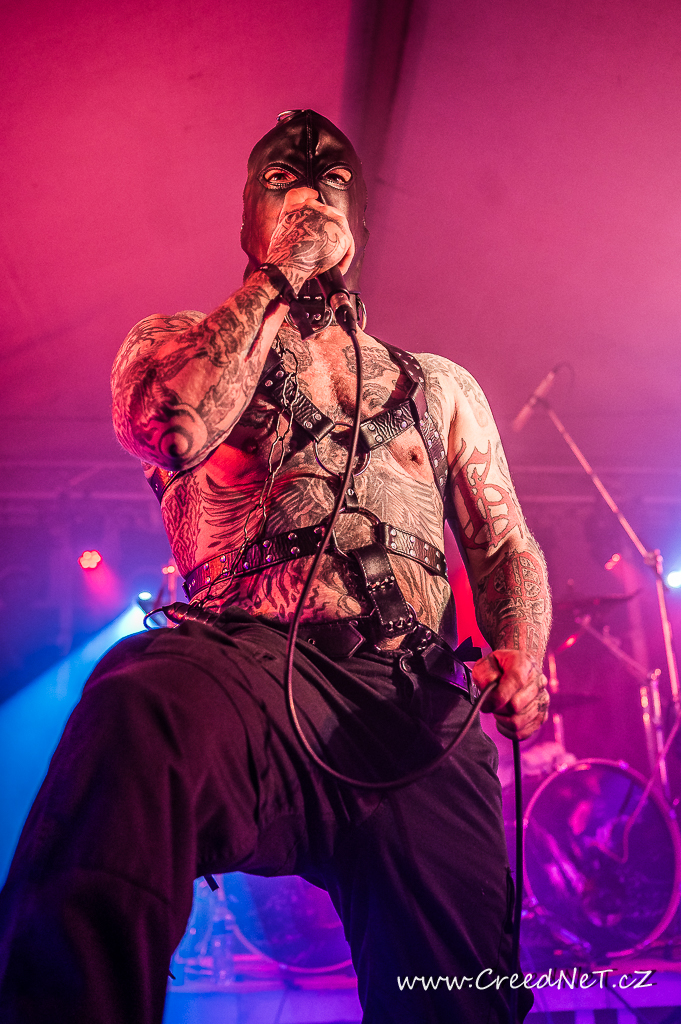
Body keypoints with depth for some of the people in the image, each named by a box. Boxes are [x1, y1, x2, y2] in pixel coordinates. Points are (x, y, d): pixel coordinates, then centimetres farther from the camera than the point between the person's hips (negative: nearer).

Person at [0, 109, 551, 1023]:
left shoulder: (440, 385, 27)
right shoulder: (176, 339, 19)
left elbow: (507, 545, 21)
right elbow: (172, 429, -6)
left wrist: (519, 656, -1)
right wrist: (282, 275, 4)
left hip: (420, 705, 4)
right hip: (253, 663, -3)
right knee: (143, 714, -38)